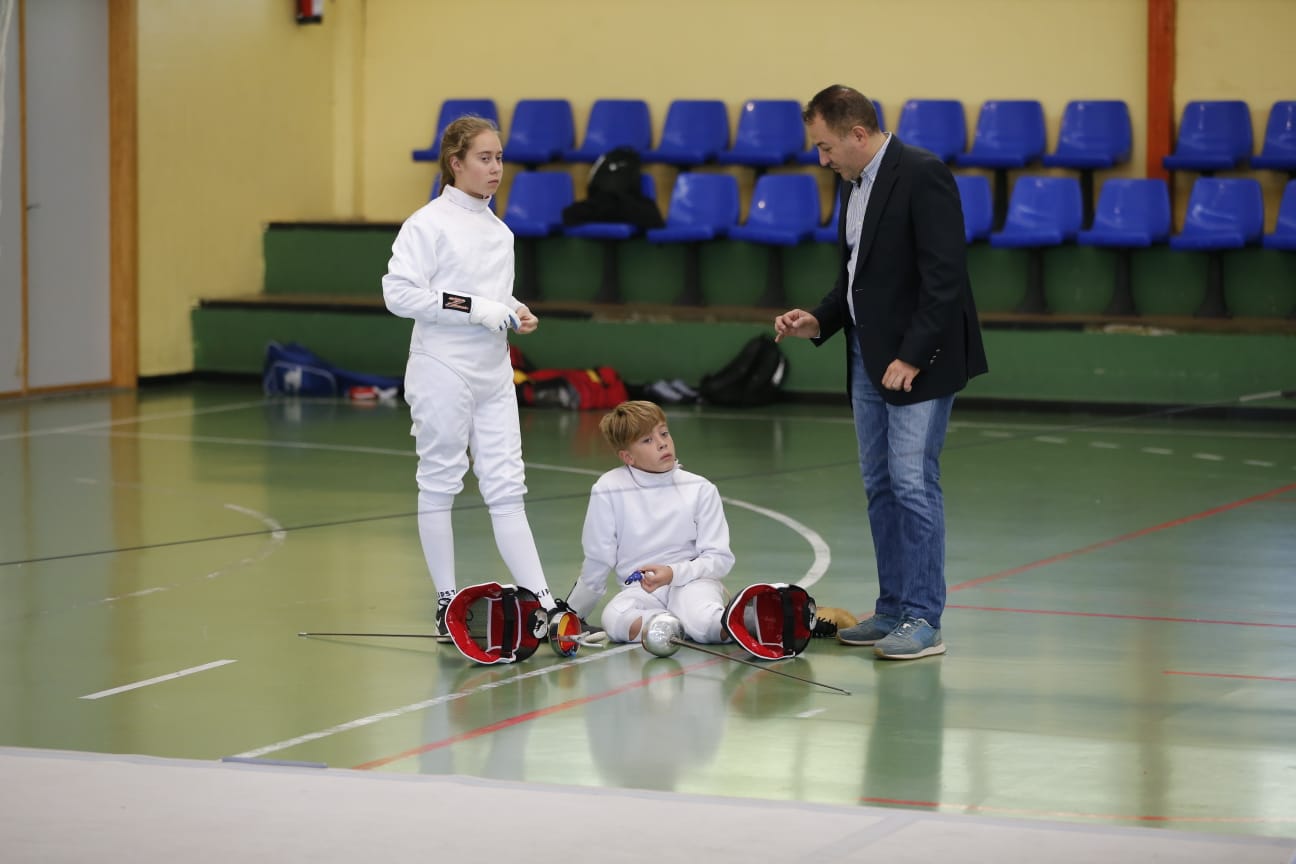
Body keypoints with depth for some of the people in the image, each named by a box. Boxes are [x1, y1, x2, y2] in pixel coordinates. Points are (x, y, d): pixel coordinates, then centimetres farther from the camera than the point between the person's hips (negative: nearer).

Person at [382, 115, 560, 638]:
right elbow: (399, 294, -18)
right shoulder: (429, 223, -9)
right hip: (443, 372, -6)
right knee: (440, 483, 3)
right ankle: (447, 601, 12)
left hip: (493, 372, 6)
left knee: (507, 487, 4)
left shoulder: (499, 231, 12)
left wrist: (517, 315, 2)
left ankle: (542, 601, 0)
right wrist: (476, 308, -20)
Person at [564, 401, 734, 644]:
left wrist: (674, 573, -17)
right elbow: (596, 565, 8)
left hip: (692, 580, -1)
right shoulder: (609, 491, -2)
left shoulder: (701, 489, 2)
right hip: (640, 589, 1)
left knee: (702, 616, -38)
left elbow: (719, 559, 0)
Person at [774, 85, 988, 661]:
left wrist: (913, 356, -21)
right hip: (869, 360, 9)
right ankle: (893, 610, 17)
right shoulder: (852, 185, 13)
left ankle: (923, 621, -6)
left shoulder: (922, 176, -15)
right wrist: (819, 322, 5)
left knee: (913, 483, -10)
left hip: (917, 363, -9)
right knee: (880, 485, 11)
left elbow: (944, 276, -20)